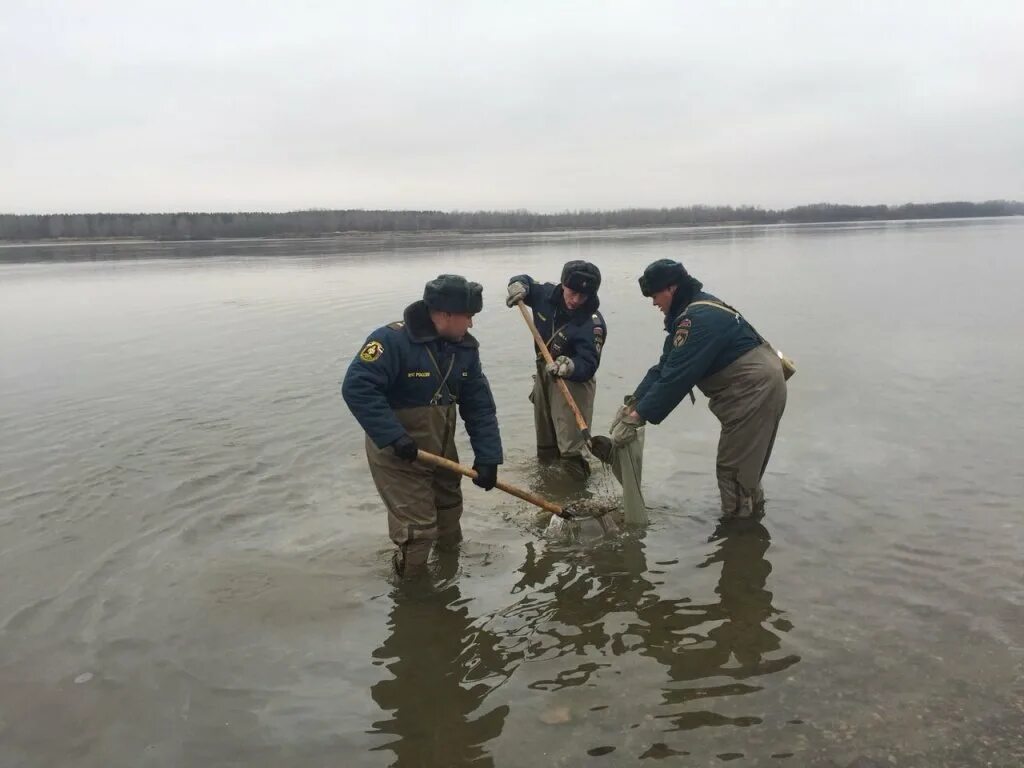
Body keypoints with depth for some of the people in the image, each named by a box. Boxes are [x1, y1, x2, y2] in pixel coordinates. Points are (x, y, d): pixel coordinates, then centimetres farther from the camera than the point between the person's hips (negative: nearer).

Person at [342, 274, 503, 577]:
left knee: (449, 510, 23)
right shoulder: (393, 340, -26)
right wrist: (393, 437, -34)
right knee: (416, 528, -5)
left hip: (442, 451, 7)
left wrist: (487, 457, -10)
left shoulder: (465, 348, -5)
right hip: (396, 454, -7)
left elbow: (480, 406, -3)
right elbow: (356, 387, -31)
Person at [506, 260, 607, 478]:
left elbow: (588, 365, -34)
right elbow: (526, 282, 6)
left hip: (572, 380, -6)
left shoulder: (592, 324, -29)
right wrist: (519, 286, -18)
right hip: (543, 372, 6)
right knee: (543, 425, 24)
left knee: (570, 440, -16)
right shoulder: (547, 294, -14)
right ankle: (546, 460, 46)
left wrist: (570, 367, -55)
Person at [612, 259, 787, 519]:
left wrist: (636, 418, -22)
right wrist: (633, 403, -1)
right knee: (745, 468, 20)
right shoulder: (689, 313, 11)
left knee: (734, 470, -3)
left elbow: (676, 377, -26)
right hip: (757, 389, 10)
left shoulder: (699, 319, -23)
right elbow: (664, 366, 8)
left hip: (755, 392, -10)